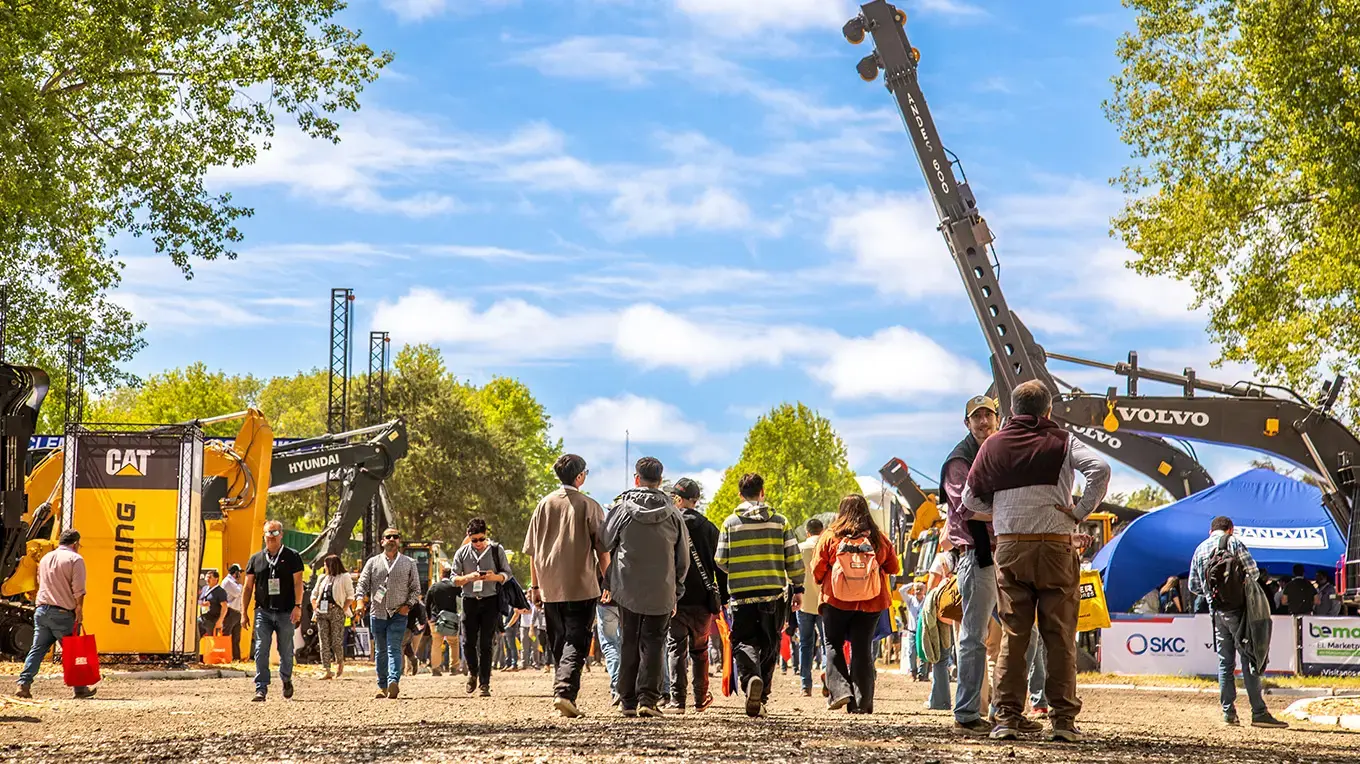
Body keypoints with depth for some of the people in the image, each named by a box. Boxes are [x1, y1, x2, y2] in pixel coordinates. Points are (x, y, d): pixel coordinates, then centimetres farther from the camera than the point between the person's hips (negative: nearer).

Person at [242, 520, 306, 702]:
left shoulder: (292, 557, 3)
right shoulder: (256, 559, 10)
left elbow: (298, 583, -4)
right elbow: (248, 587, 11)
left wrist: (297, 606, -15)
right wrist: (244, 612, 5)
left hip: (286, 613, -1)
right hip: (263, 612, 2)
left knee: (286, 651, 7)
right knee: (261, 651, -9)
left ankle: (286, 680, 33)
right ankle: (261, 689, -9)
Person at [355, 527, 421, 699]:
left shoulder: (409, 563, 9)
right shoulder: (373, 562, 11)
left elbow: (416, 589, 10)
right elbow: (362, 584, 5)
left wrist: (408, 605, -5)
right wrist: (360, 601, -14)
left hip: (398, 614, -2)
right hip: (377, 613, 2)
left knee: (394, 649, -15)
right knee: (380, 651, 7)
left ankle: (394, 681, -29)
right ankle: (382, 686, 14)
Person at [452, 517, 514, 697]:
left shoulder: (496, 550, 1)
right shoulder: (462, 553, 3)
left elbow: (507, 573, 6)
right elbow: (454, 579, 4)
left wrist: (495, 577, -16)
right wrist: (469, 577, -16)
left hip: (490, 601, -2)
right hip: (470, 600, 2)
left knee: (486, 644, -4)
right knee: (468, 642, 1)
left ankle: (484, 684, -1)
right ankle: (473, 672, 29)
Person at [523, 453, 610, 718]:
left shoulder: (544, 504, 8)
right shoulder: (589, 506, -3)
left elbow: (532, 551, 10)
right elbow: (602, 550, -4)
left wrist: (535, 586, 16)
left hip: (550, 587, 4)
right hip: (582, 587, -4)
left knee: (557, 644, 14)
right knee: (576, 642, -5)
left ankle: (562, 689, 17)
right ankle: (565, 691, -22)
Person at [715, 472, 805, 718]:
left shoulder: (730, 522, 2)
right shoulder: (779, 521, 4)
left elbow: (721, 559, 1)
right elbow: (793, 558, 2)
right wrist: (798, 588, 12)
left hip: (742, 593, -1)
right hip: (773, 592, 1)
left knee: (743, 641, 2)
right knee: (769, 645, 12)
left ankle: (750, 678, -28)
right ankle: (761, 698, 11)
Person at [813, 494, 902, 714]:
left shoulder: (830, 537, -4)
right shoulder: (879, 539, 1)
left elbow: (817, 571, -3)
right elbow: (894, 568, 9)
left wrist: (824, 583, 18)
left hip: (836, 600, -2)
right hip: (871, 603, 2)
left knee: (833, 645, 14)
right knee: (862, 649, 7)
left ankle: (840, 690, -3)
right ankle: (862, 702, 4)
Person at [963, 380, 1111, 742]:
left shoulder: (993, 445, 8)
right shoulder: (1062, 442, 1)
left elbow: (971, 498, 12)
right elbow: (1100, 468, -15)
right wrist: (1080, 512, -8)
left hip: (1010, 548, 2)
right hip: (1056, 547, -2)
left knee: (1013, 635, 7)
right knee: (1060, 636, 3)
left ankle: (1008, 716, 3)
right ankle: (1063, 719, 1)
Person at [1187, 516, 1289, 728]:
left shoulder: (1199, 549, 13)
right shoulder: (1233, 542, -2)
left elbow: (1194, 586, 15)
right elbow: (1253, 571, -9)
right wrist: (1243, 585, 10)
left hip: (1216, 611, 5)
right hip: (1237, 609, -5)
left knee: (1225, 662, 10)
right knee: (1249, 659, -5)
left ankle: (1228, 711, 8)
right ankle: (1259, 712, -9)